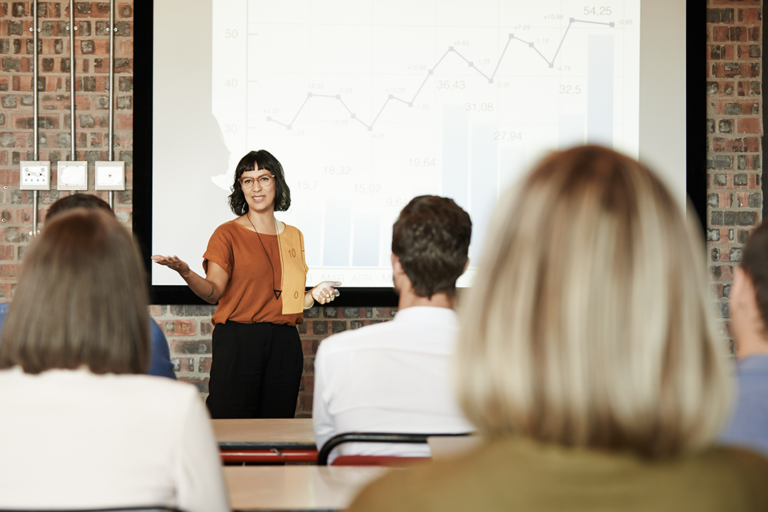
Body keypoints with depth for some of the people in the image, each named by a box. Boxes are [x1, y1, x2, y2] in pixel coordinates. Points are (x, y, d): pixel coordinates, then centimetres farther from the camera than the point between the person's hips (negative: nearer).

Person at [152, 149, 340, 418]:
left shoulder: (293, 236, 16)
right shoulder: (228, 233, 2)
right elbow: (214, 292, -10)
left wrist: (314, 294, 5)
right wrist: (186, 273, -26)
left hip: (284, 344, 4)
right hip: (237, 342, -4)